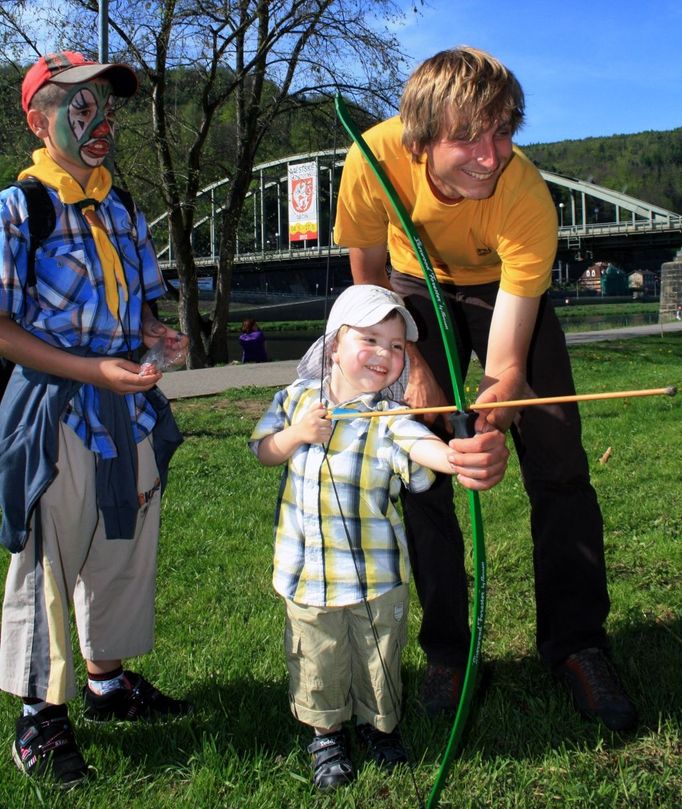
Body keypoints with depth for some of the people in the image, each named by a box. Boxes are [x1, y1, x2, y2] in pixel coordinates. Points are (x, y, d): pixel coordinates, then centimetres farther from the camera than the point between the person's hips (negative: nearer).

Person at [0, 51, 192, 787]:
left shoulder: (122, 213, 10)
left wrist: (154, 332, -4)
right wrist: (94, 371, -22)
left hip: (127, 407, 7)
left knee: (123, 552, 16)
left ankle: (107, 680, 36)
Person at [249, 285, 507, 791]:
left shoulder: (388, 418, -17)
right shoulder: (298, 398, -3)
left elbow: (423, 445, -39)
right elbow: (263, 450, 6)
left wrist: (460, 456, -62)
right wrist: (296, 435, -16)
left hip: (376, 574, -2)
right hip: (307, 571, 2)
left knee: (378, 659, 17)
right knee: (318, 661, 16)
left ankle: (378, 723, 44)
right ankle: (327, 731, 41)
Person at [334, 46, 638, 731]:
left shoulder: (527, 196, -36)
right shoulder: (376, 159, -32)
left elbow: (506, 362, -37)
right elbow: (368, 275, -12)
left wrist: (500, 396, -58)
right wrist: (413, 366, -17)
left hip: (505, 288, -1)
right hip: (418, 289, 1)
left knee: (558, 464, -9)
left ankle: (575, 645, 7)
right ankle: (447, 650, 11)